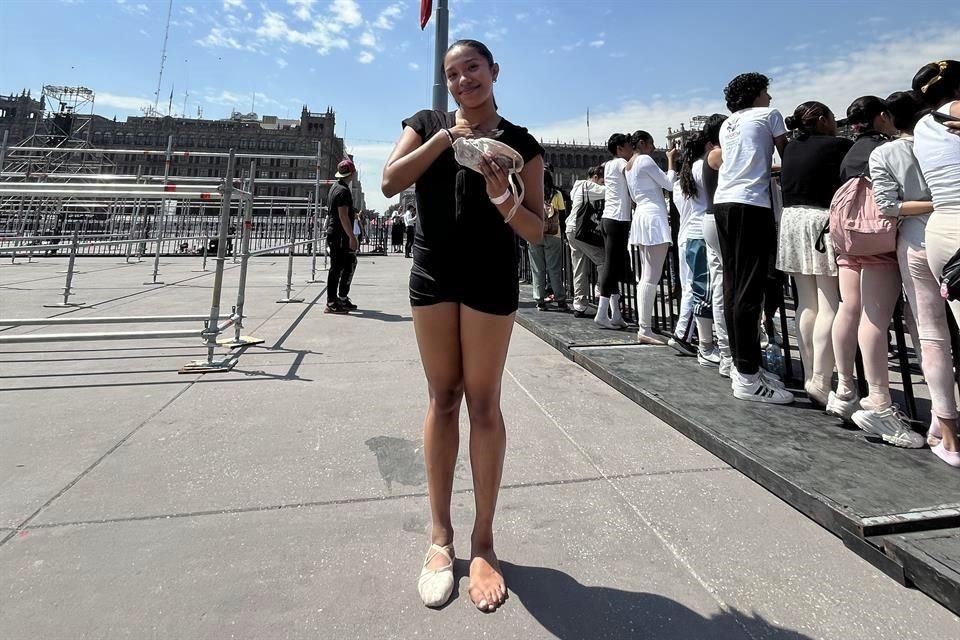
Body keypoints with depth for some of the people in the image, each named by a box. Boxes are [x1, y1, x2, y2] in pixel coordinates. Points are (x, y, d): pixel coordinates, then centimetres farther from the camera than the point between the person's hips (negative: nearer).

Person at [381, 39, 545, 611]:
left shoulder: (520, 143, 4)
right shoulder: (427, 124, 11)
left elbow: (537, 232, -1)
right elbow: (390, 183, -5)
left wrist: (504, 198, -21)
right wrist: (446, 136, -11)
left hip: (492, 279, -2)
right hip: (432, 274, 2)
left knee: (484, 403, 0)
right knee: (443, 399, 6)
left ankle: (483, 541, 14)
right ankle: (440, 534, 18)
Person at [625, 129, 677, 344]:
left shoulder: (628, 167, 22)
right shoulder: (645, 160, -5)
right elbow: (669, 184, -5)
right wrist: (671, 160, 7)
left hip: (640, 217, 10)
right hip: (654, 218, -10)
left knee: (645, 277, 7)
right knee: (652, 278, -12)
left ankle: (643, 327, 6)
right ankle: (645, 330, -15)